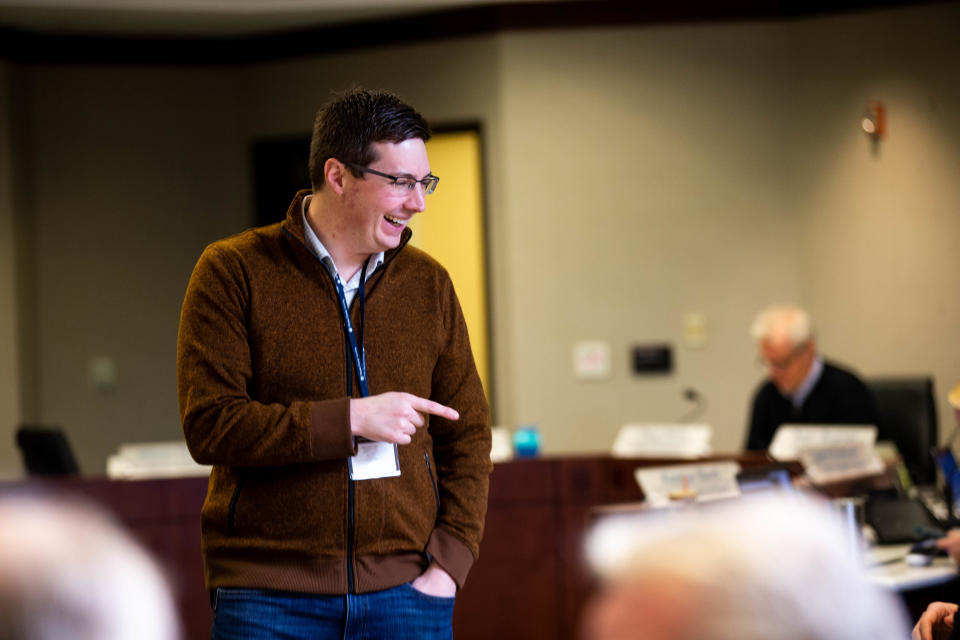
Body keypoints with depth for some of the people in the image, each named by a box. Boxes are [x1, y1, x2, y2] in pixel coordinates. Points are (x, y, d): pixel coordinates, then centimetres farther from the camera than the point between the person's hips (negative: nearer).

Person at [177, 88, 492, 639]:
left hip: (405, 593, 3)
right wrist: (351, 419, -16)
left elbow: (467, 435, 13)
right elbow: (209, 427, -10)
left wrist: (450, 562, 1)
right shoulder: (233, 273, -1)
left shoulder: (429, 283, 10)